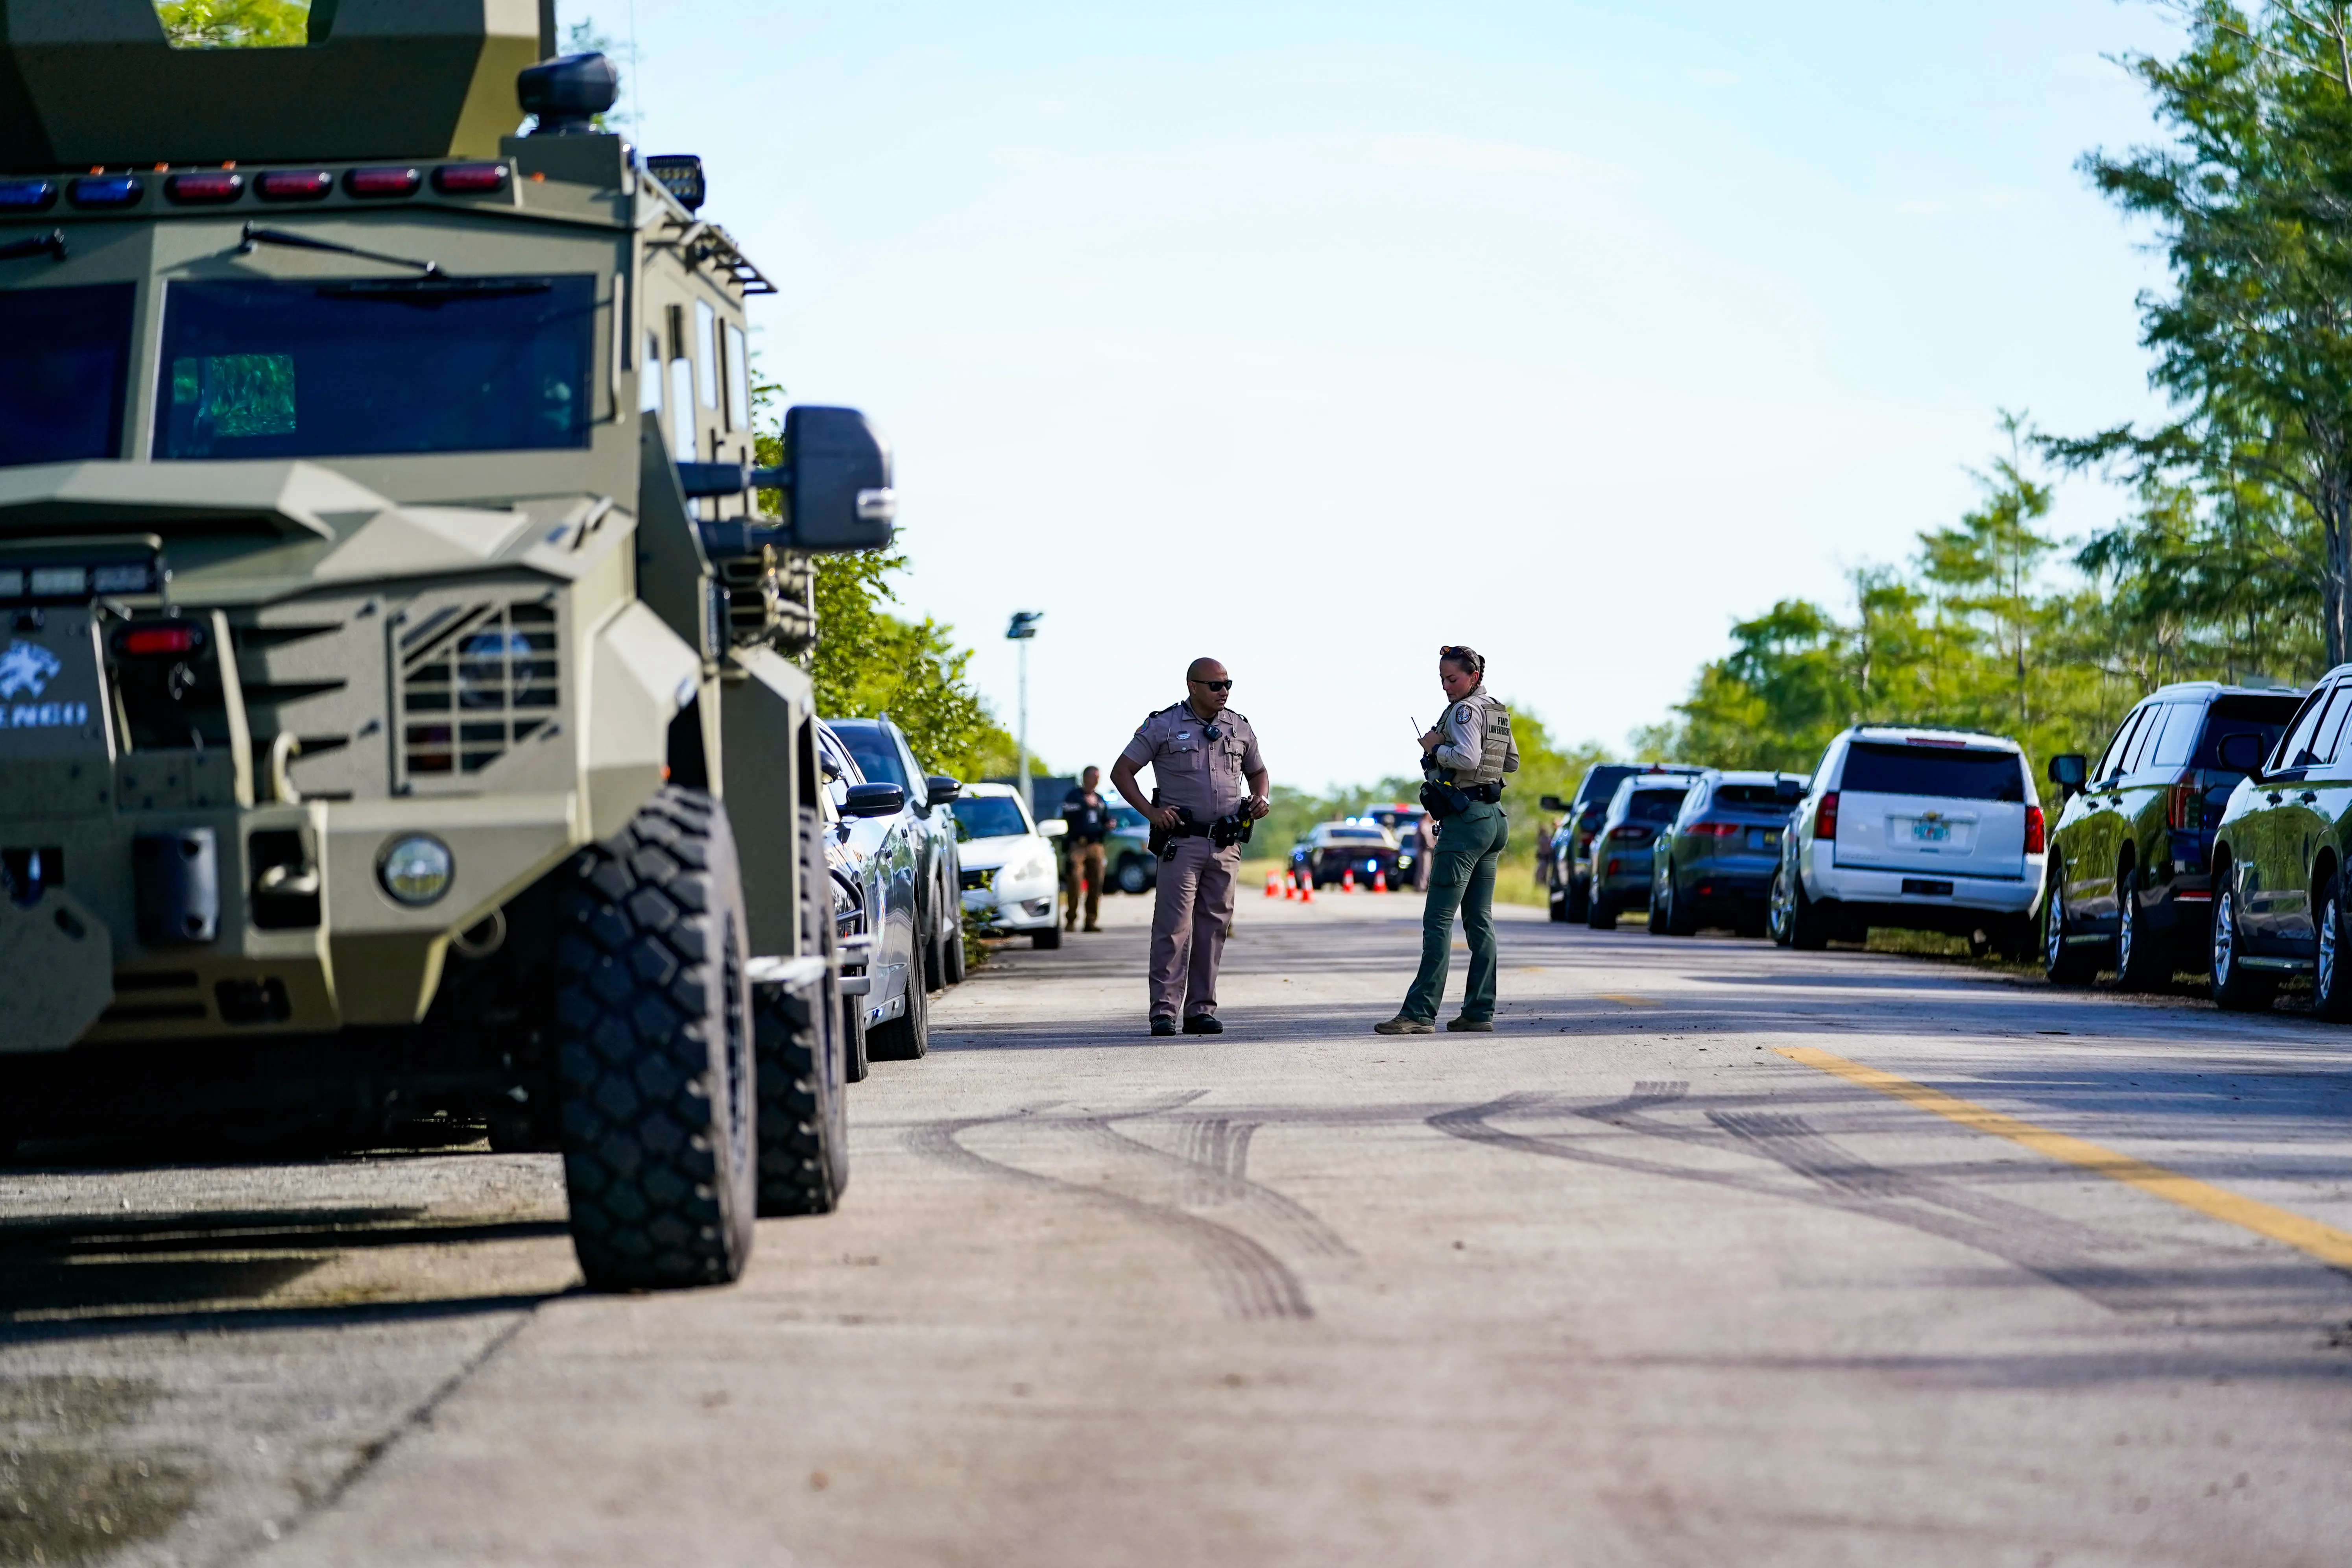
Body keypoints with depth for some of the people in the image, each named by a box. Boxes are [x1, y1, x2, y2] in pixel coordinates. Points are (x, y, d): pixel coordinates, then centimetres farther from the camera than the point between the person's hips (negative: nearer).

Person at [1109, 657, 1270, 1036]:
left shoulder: (1239, 728, 13)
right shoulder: (1163, 726, 0)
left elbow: (1257, 772, 28)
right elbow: (1122, 771, 2)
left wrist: (1261, 798, 5)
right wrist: (1151, 811, -9)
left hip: (1226, 845, 4)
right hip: (1181, 840, -4)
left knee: (1213, 927, 5)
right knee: (1174, 926, -10)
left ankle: (1201, 1010, 9)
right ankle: (1164, 1011, -9)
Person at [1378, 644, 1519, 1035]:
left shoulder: (1465, 710, -11)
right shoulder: (1498, 712, 16)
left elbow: (1467, 757, -26)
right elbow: (1513, 763, 25)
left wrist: (1435, 749, -10)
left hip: (1466, 820, -10)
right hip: (1494, 817, 10)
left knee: (1439, 919, -9)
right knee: (1479, 920, 10)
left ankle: (1420, 1013, -12)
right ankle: (1479, 1013, 8)